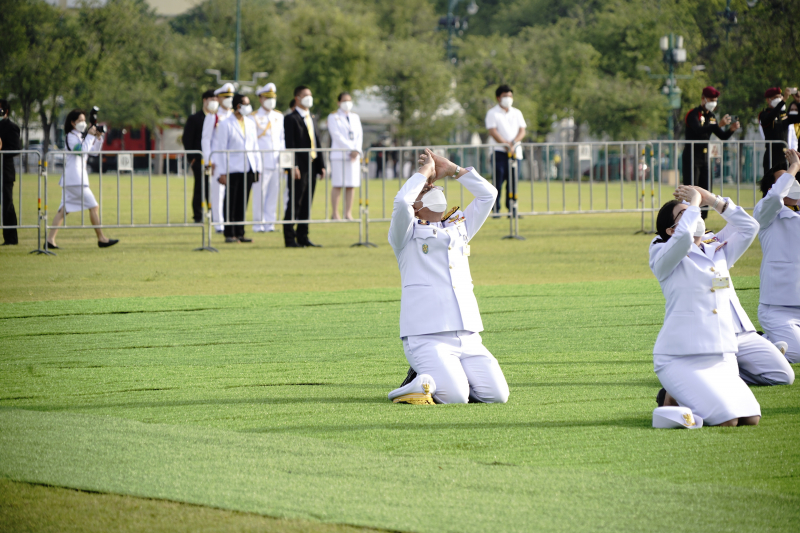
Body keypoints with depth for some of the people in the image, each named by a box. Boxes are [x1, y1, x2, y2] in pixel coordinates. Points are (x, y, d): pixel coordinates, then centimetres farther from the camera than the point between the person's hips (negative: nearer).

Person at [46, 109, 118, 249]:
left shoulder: (80, 136, 21)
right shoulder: (71, 136, -8)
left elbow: (94, 151, 23)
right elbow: (82, 151, -21)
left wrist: (99, 137, 9)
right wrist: (90, 136, -15)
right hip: (75, 178, -10)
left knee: (64, 209, 4)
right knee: (93, 206, -6)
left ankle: (50, 239, -1)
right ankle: (101, 239, -3)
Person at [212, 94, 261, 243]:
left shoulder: (251, 123, 13)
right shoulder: (225, 124, -4)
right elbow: (220, 149, -6)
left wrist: (258, 168, 11)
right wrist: (222, 172, -11)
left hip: (248, 169, 5)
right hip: (233, 169, -5)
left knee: (243, 203, 7)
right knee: (230, 203, -2)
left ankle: (240, 233, 12)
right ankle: (229, 234, 2)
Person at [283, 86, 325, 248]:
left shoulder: (311, 119, 18)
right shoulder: (291, 119, -6)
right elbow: (290, 145, -13)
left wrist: (321, 165, 12)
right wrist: (294, 167, -20)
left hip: (312, 166, 8)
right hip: (299, 168, -8)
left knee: (307, 204, 9)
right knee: (295, 203, -6)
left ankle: (302, 237, 14)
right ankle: (290, 239, -3)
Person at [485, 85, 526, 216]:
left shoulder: (517, 113, 16)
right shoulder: (493, 113, 2)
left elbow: (522, 130, 8)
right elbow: (493, 132, -8)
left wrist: (513, 143, -11)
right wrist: (506, 144, -18)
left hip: (515, 151, 4)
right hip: (499, 151, -4)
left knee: (513, 181, 0)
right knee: (498, 180, -8)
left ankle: (511, 209, 3)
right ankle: (496, 210, -7)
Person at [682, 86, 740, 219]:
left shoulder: (711, 117, 14)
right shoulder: (693, 114, -10)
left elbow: (722, 136, 13)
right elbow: (699, 130, -29)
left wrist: (731, 129, -8)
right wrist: (718, 125, -38)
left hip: (705, 157, 7)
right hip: (692, 157, -7)